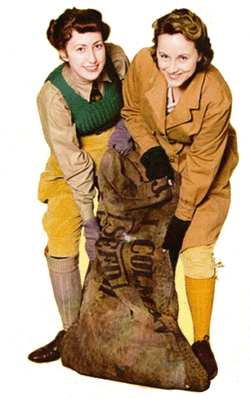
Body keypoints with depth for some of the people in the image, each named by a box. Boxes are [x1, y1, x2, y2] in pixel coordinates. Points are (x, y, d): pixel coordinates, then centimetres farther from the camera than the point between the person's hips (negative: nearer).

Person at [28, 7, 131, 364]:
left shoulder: (117, 58, -19)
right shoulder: (53, 95, -27)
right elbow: (74, 164, -23)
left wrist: (126, 125, -13)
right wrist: (89, 221, -21)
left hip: (114, 145, 2)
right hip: (73, 158, -2)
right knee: (60, 239, -9)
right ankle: (71, 332, 5)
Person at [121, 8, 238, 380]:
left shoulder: (216, 95, -32)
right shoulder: (142, 64, -22)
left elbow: (202, 162, -23)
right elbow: (132, 111, -1)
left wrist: (182, 215, -17)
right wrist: (149, 150, -15)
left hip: (206, 177, -3)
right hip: (161, 164, 4)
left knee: (196, 251, -13)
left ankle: (202, 341, 5)